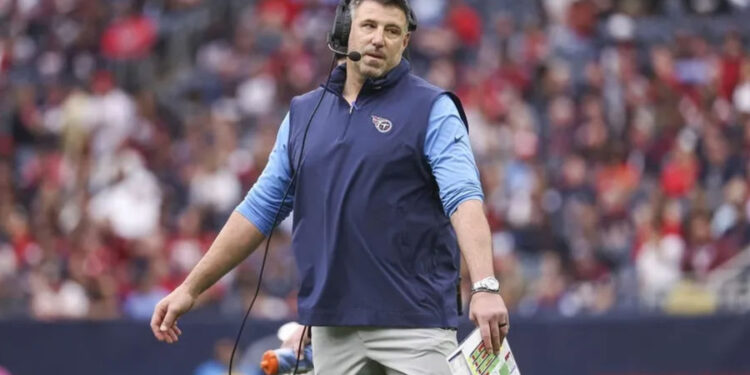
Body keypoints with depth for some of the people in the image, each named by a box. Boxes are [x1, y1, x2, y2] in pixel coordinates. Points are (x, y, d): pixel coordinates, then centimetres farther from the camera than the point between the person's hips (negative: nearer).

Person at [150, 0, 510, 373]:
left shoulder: (431, 109, -1)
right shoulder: (303, 114, 14)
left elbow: (463, 198, -14)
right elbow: (260, 209, 18)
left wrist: (484, 287, -29)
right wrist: (191, 287, 15)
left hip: (413, 320, -4)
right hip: (332, 325, 4)